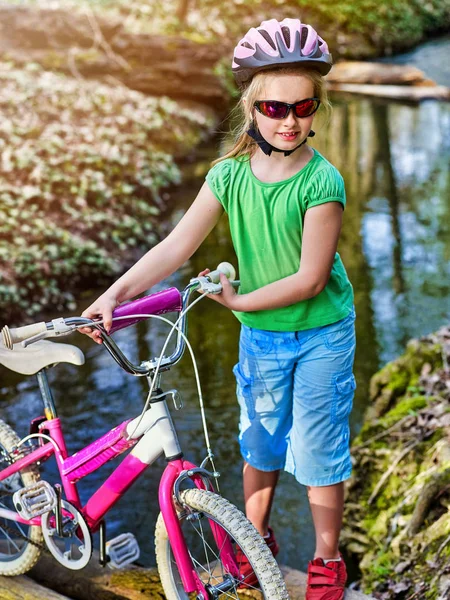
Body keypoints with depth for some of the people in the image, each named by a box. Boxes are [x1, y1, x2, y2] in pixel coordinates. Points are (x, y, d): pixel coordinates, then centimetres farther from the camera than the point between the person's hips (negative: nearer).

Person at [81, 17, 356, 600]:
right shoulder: (230, 174, -9)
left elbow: (310, 279, -22)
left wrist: (238, 300, -18)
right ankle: (256, 537, 42)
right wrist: (114, 294, -21)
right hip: (260, 335, 4)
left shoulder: (322, 181, -21)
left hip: (322, 335, -4)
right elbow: (176, 246, -12)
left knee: (318, 448, 5)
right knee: (260, 442, 19)